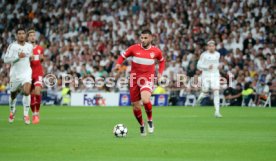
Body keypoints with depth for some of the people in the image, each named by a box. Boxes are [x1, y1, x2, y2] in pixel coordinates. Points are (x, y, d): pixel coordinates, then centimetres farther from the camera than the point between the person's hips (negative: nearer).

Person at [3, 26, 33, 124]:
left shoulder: (30, 46, 6)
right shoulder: (12, 46, -8)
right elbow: (6, 59, -16)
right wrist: (18, 57, -23)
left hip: (26, 73, 1)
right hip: (15, 74, -1)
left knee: (26, 91, -22)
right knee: (13, 94, 14)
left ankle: (26, 114, -14)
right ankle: (12, 111, 42)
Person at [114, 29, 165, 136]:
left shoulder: (156, 51, -1)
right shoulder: (134, 48, -4)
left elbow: (162, 61, 19)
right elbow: (122, 56, 7)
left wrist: (160, 73, 5)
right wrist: (118, 64, -14)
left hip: (147, 79, -2)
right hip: (134, 78, 2)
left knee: (145, 100, -29)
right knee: (136, 107, 6)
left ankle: (150, 120, -2)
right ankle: (142, 126, 33)